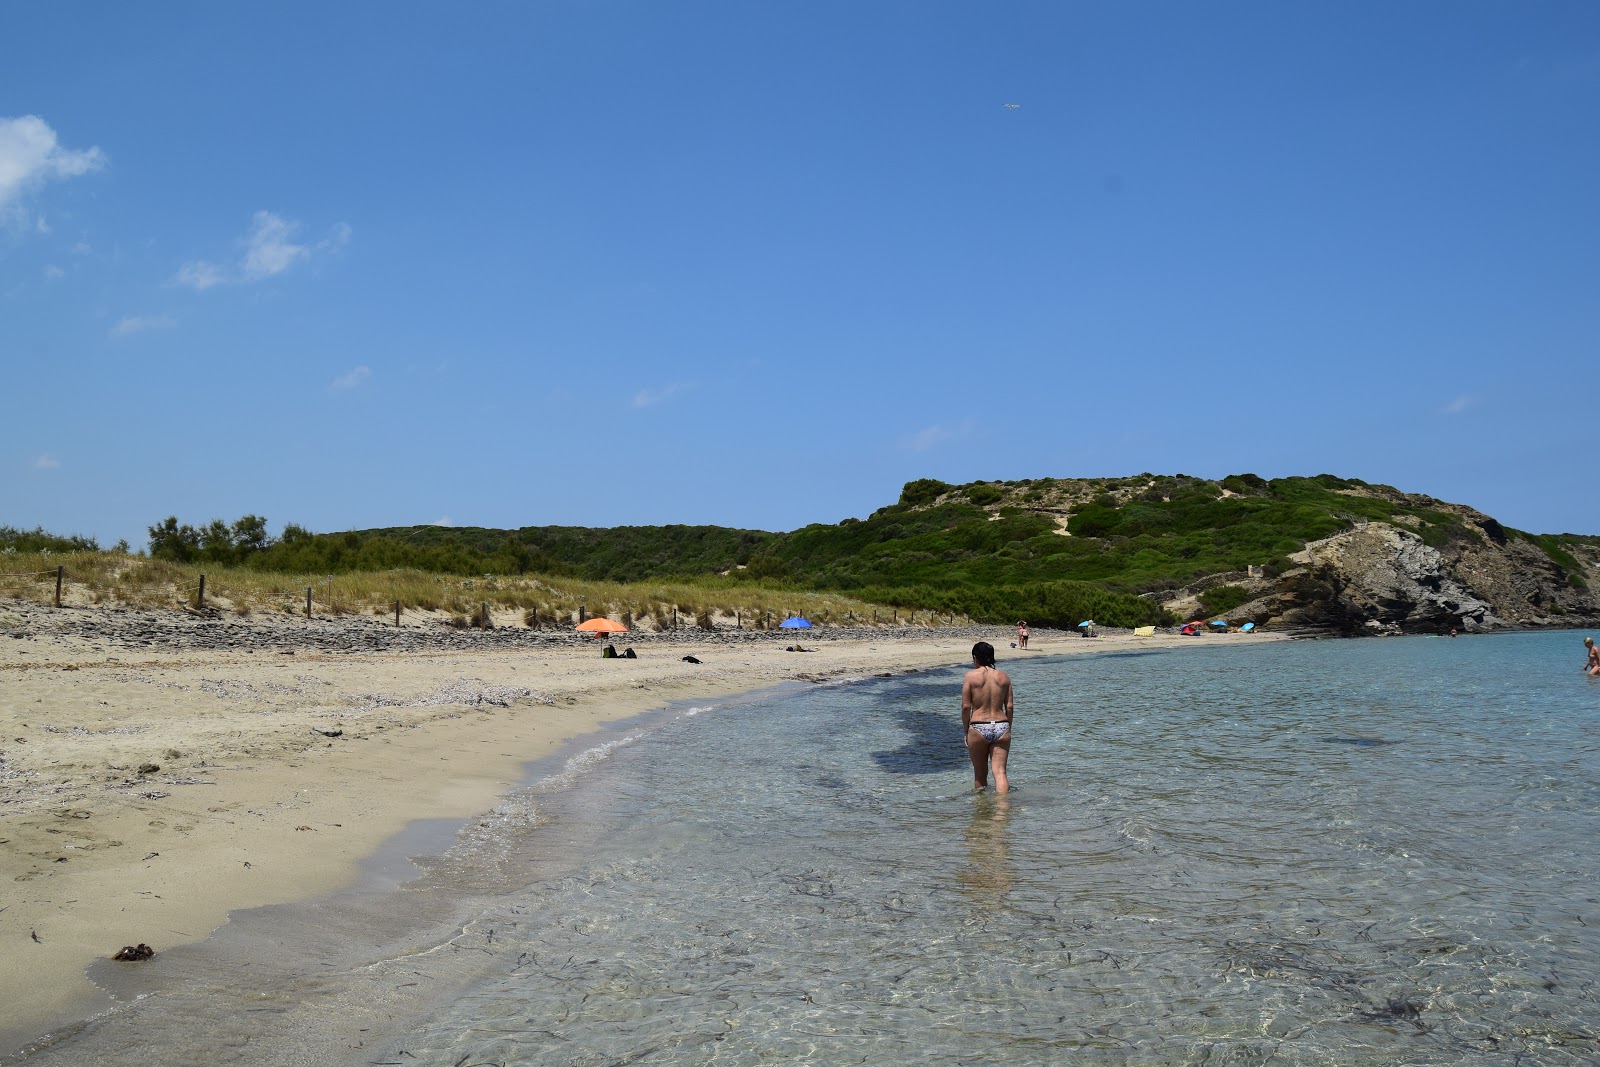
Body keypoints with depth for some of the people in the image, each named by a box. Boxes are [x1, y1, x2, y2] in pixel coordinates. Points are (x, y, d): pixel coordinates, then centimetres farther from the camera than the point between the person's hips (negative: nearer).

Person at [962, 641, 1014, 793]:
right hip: (1001, 727, 2)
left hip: (978, 728, -2)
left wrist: (966, 731, 4)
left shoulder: (971, 675, -4)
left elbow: (966, 706, -6)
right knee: (1000, 772, 1)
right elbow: (1009, 706, 5)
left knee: (980, 773, 14)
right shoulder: (1004, 676, 6)